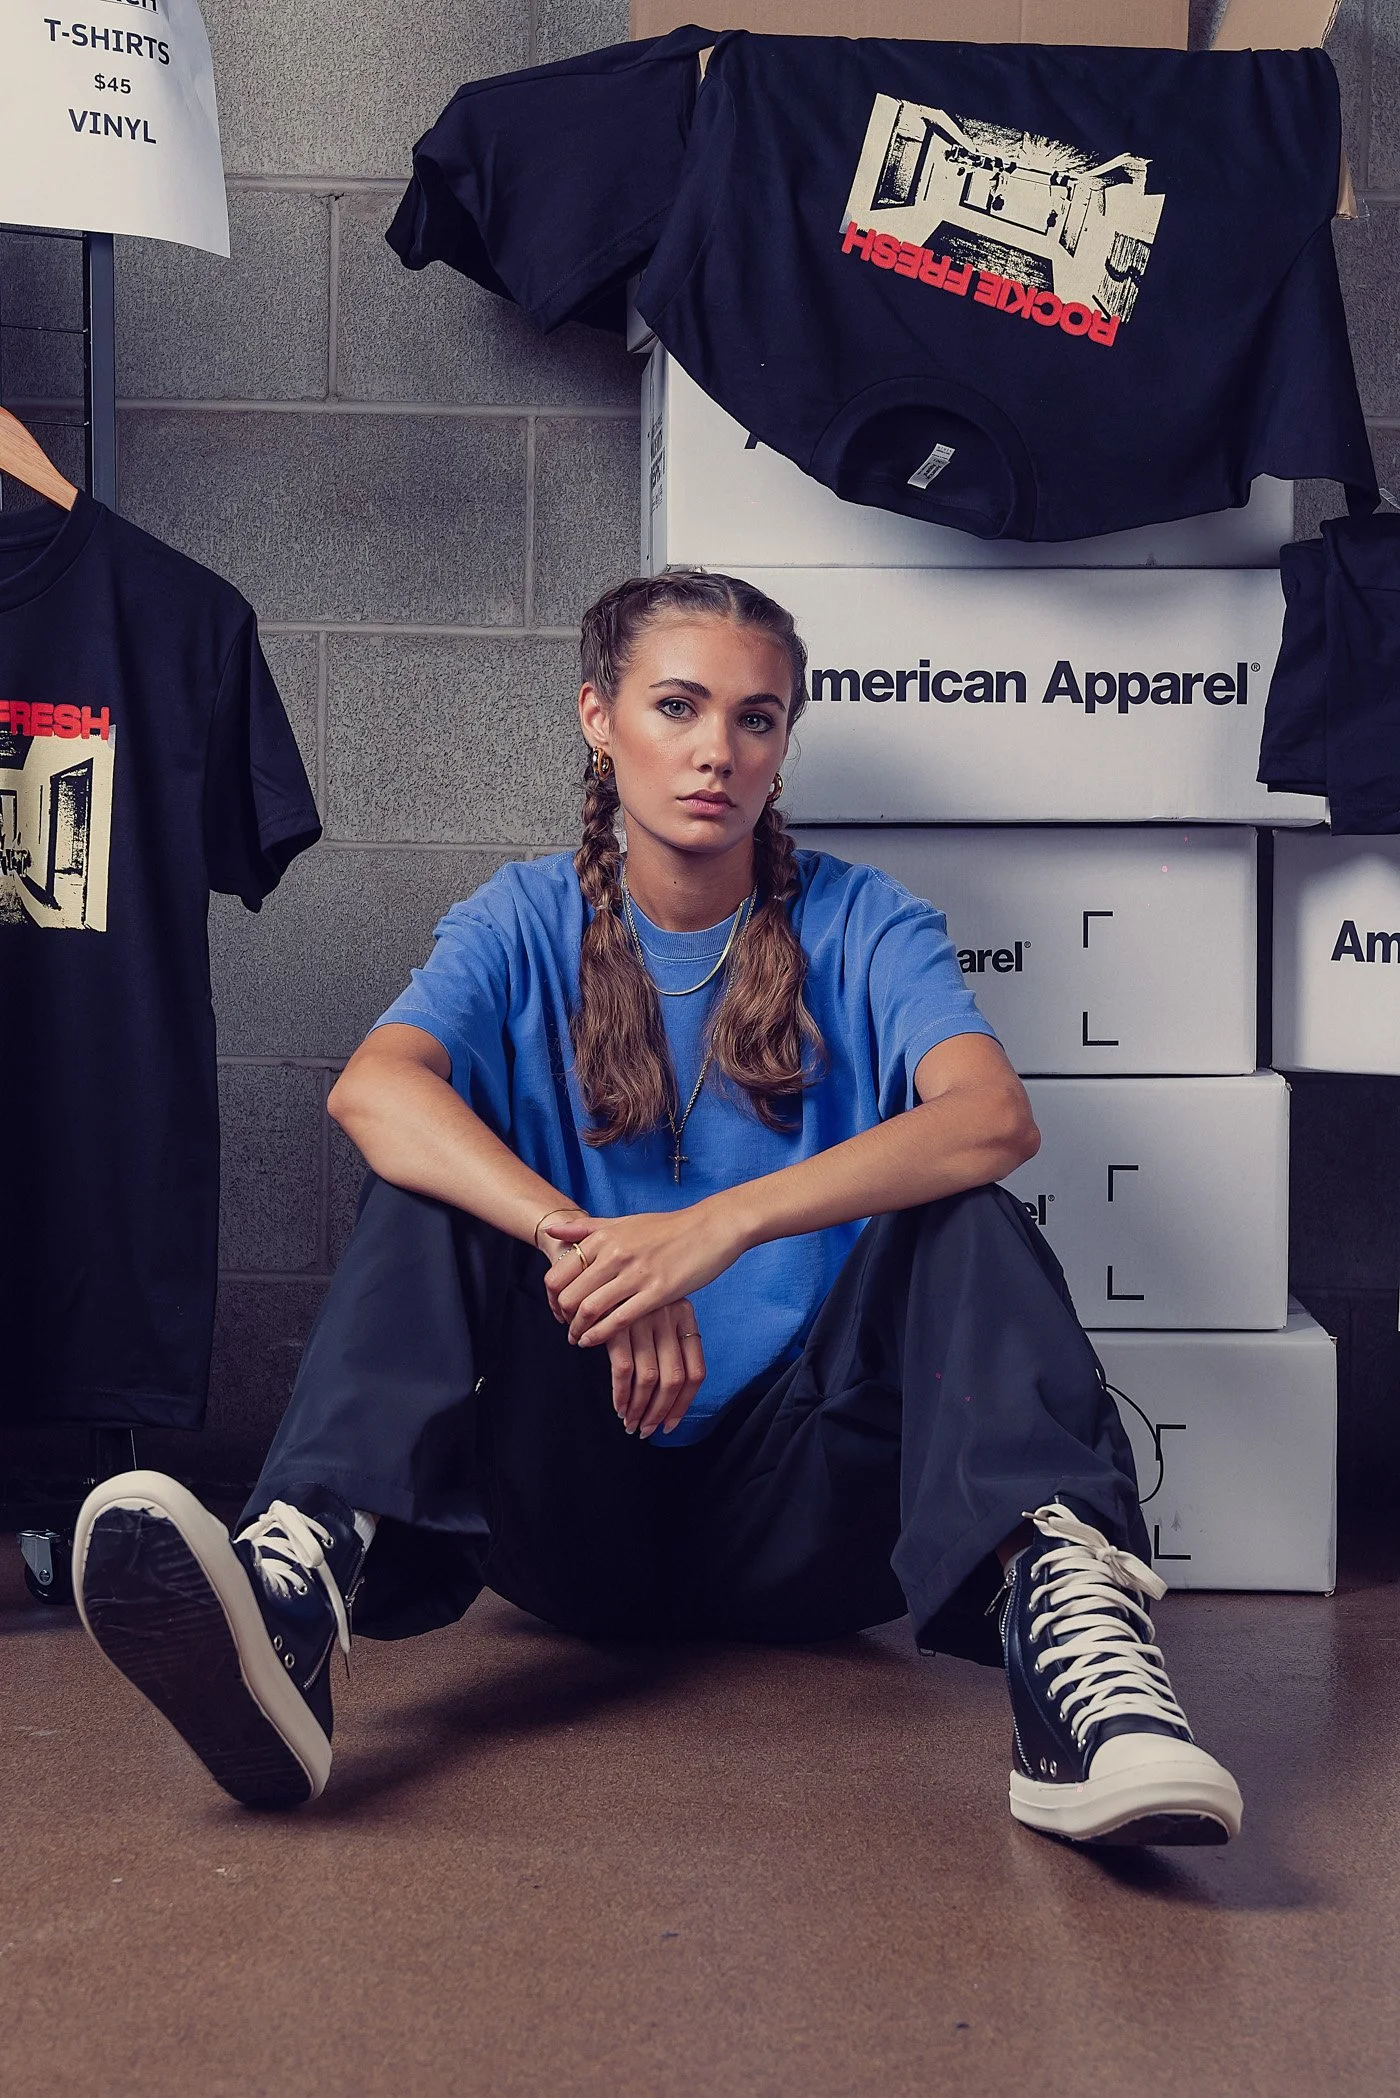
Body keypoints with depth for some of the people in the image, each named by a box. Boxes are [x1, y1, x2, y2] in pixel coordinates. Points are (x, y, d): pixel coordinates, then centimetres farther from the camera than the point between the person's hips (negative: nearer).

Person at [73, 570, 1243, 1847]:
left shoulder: (862, 927, 4)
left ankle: (1059, 1604, -47)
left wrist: (721, 1225, -32)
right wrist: (580, 1247, -33)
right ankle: (301, 1584, -44)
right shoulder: (530, 924, 7)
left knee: (963, 1219, -23)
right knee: (433, 1195, -20)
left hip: (798, 1511, 0)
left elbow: (995, 1119, -17)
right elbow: (374, 1088, -16)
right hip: (581, 1514, 1)